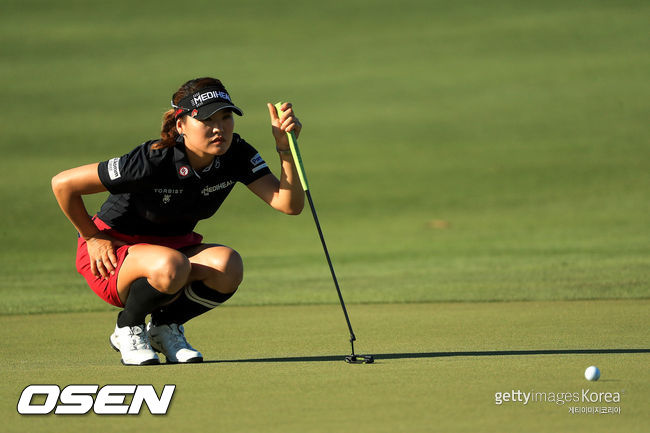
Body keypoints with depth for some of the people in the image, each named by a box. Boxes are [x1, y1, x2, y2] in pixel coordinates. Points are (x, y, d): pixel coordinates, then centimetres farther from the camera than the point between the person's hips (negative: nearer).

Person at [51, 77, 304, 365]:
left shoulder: (236, 155, -13)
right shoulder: (153, 161, -28)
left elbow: (290, 205, -20)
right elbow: (63, 184, -22)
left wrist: (285, 147, -32)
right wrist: (93, 238, -9)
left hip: (177, 245, 5)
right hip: (113, 251, -5)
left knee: (228, 266, -29)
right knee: (170, 267, -39)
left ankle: (165, 327, 1)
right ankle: (128, 328, -5)